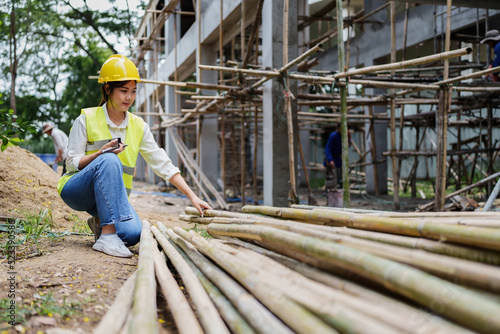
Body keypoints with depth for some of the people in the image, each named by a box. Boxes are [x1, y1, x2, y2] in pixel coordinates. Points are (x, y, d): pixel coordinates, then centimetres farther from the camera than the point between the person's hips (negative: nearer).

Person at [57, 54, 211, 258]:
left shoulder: (139, 127, 3)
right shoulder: (87, 119, -7)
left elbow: (163, 165, 0)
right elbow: (72, 164, -7)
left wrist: (192, 197, -8)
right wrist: (101, 154, -27)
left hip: (110, 196, 3)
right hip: (76, 189, -3)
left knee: (133, 234, -27)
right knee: (110, 161, -34)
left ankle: (100, 222, 8)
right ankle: (107, 237, -32)